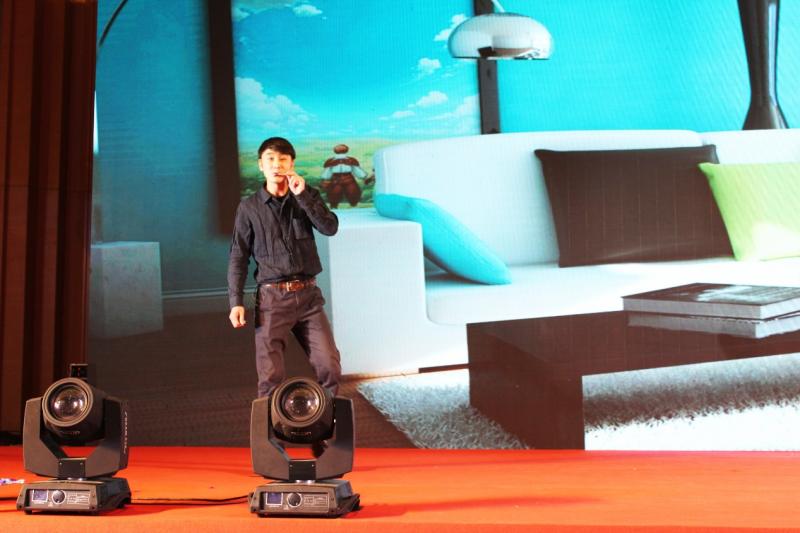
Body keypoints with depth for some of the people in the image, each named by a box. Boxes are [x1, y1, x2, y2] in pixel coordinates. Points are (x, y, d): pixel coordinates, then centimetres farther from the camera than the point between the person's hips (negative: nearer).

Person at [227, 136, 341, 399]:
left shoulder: (307, 196, 10)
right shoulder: (249, 207, 4)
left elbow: (330, 227, -6)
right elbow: (238, 257, 4)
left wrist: (302, 195, -13)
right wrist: (236, 301, -4)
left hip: (308, 294, 2)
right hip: (272, 298, -2)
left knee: (330, 366, -3)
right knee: (271, 375, -6)